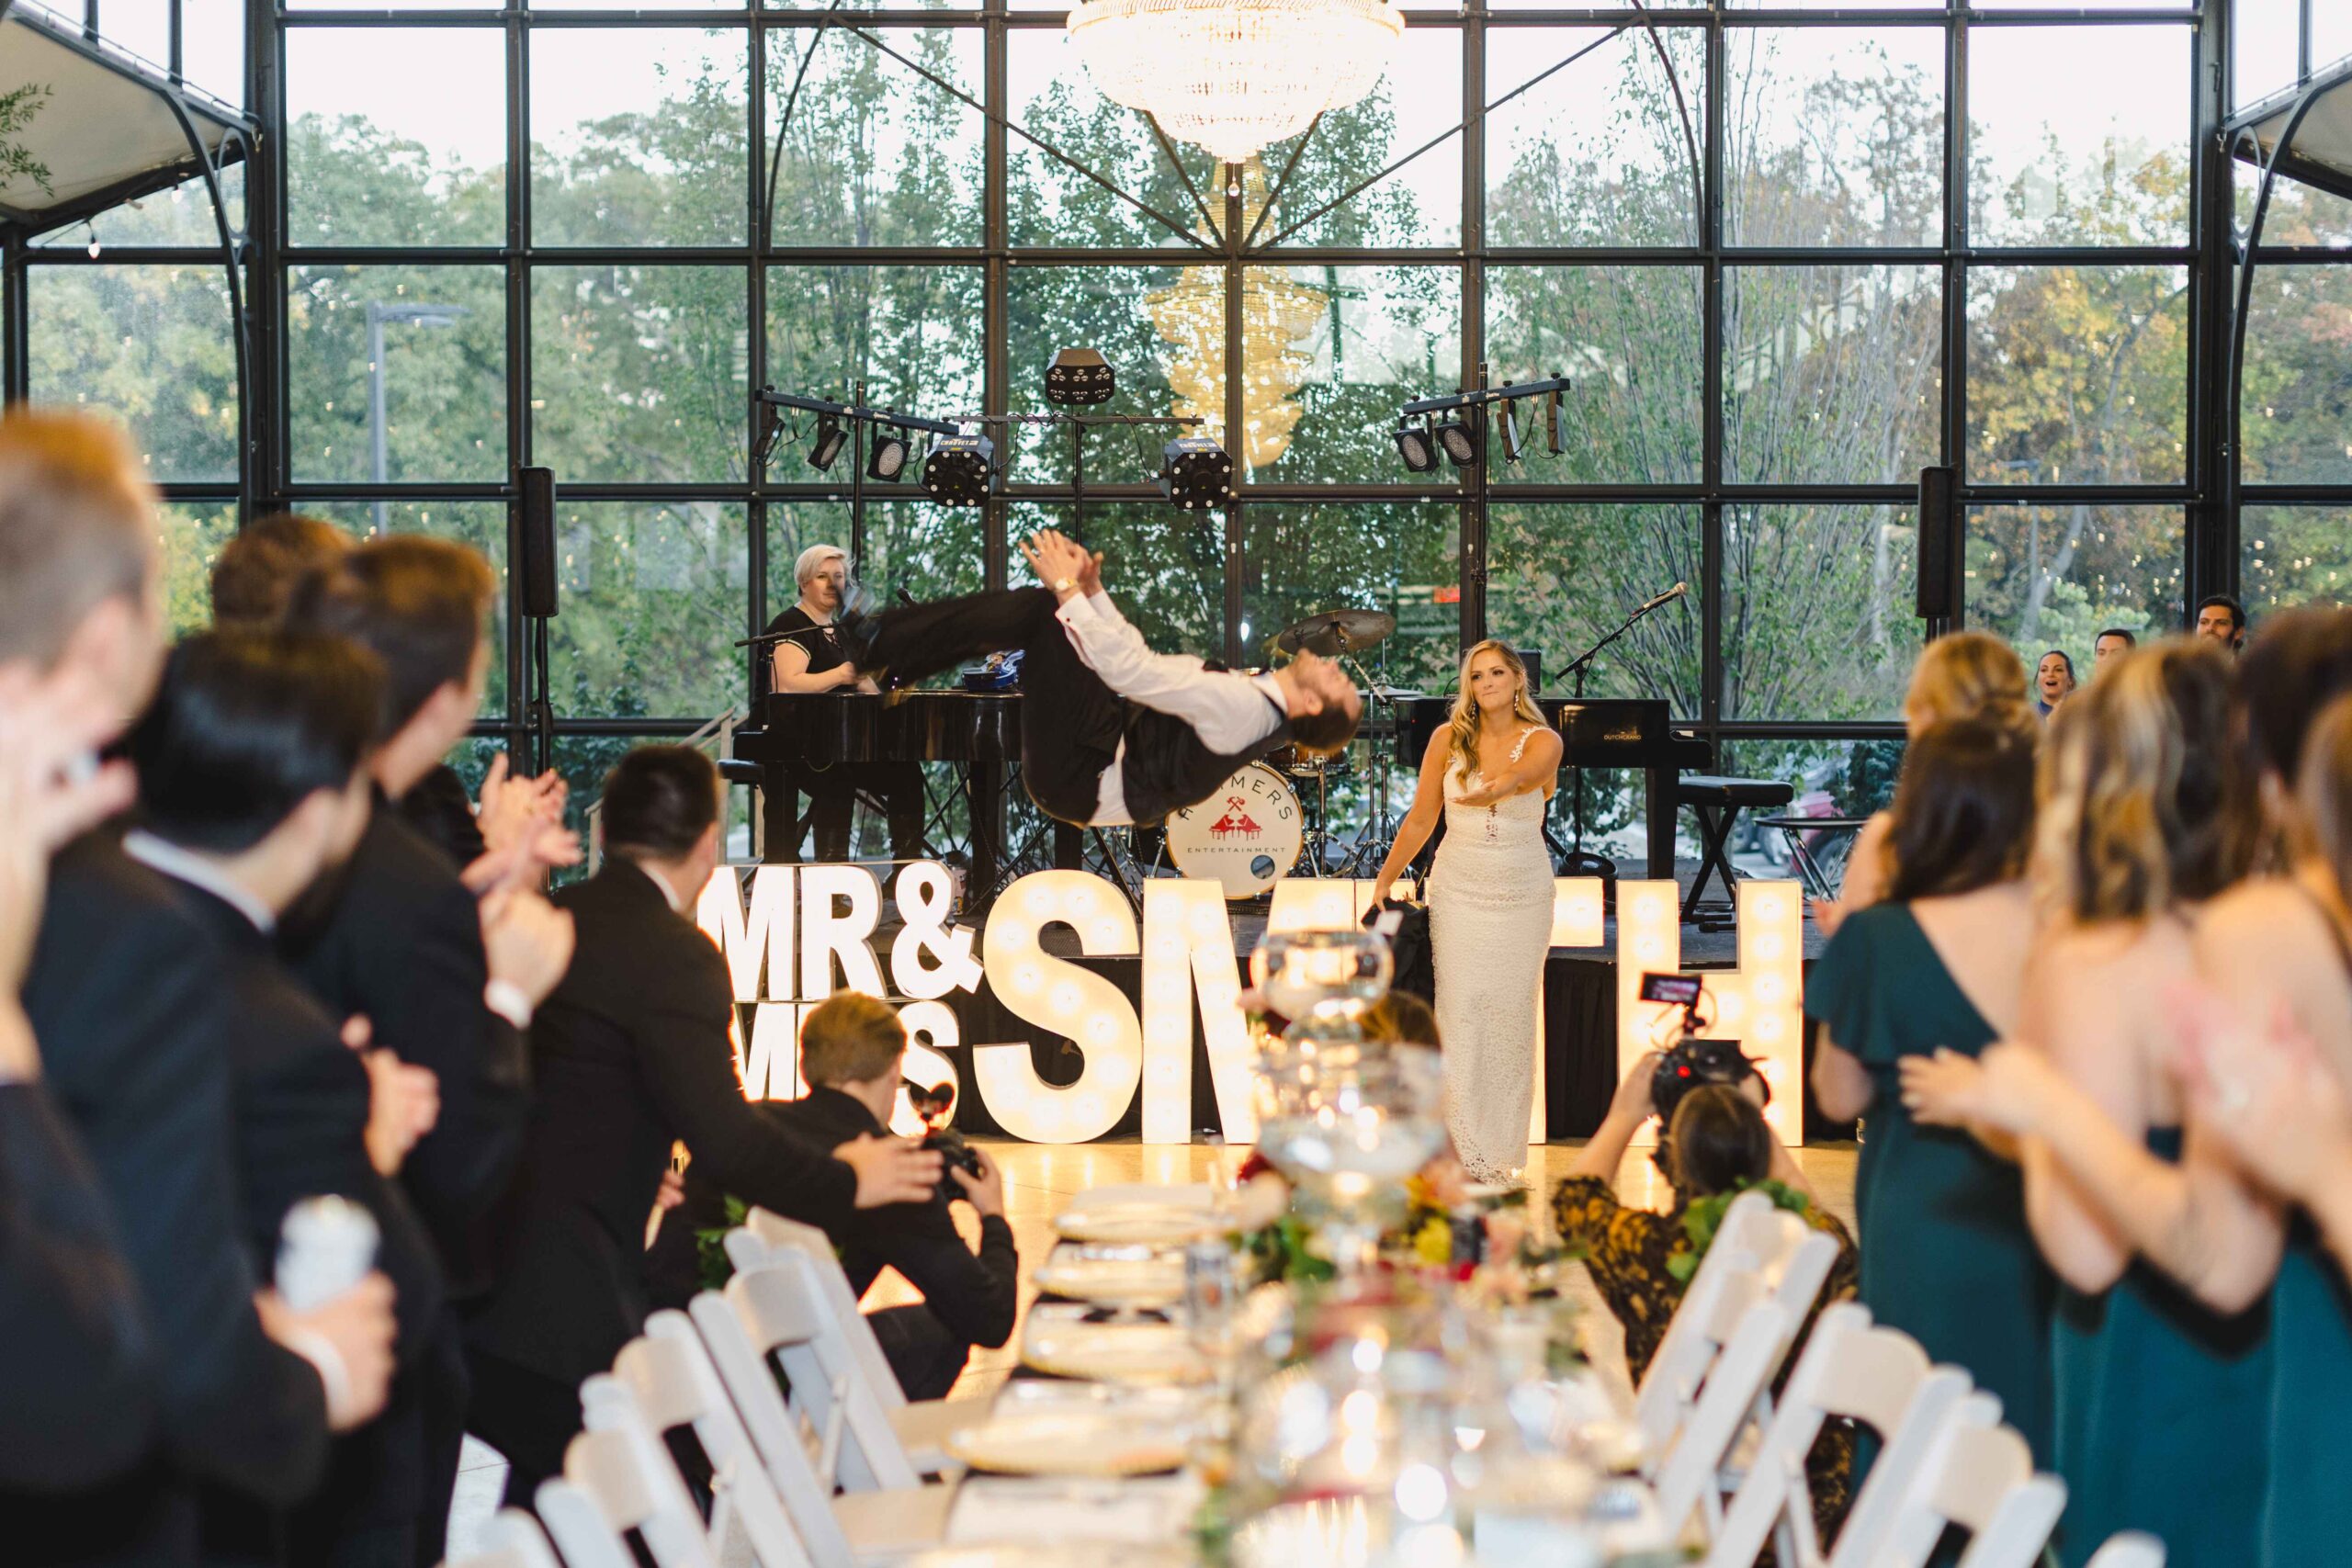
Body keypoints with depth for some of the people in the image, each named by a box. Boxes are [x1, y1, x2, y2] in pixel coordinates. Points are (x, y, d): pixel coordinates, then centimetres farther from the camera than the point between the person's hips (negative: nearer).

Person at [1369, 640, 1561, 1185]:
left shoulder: (1543, 742, -4)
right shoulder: (1447, 740, 1)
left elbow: (1519, 777, -28)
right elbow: (1420, 820, 8)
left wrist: (1494, 789, -50)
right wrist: (1384, 881, 7)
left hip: (1524, 893, -1)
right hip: (1458, 889, 1)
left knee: (1511, 1014, 1)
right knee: (1459, 1012, -7)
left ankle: (1502, 1151, 8)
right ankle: (1463, 1151, -7)